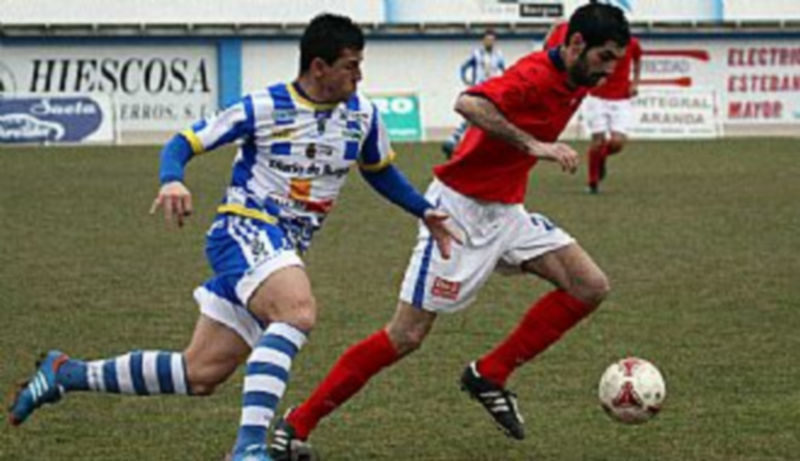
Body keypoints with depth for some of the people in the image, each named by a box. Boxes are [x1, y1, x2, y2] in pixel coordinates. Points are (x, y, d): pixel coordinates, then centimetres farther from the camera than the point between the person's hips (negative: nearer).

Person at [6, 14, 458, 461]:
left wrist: (425, 211, 18)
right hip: (244, 228, -7)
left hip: (287, 249, 7)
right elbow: (185, 142, -6)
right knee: (299, 310, -37)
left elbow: (380, 170, 26)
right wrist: (172, 181, -27)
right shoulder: (263, 108, -10)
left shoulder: (362, 115, 5)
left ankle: (67, 374, 21)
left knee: (201, 375, 5)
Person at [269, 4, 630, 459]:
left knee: (591, 287, -4)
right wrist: (532, 145, -42)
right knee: (407, 336, -8)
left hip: (507, 212, 8)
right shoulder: (535, 76, -23)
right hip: (460, 208, -8)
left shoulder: (574, 81, 3)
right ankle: (298, 424, 4)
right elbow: (469, 104, -41)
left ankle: (490, 375, 4)